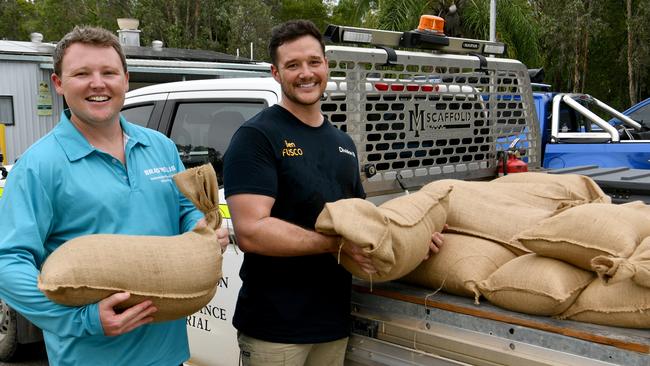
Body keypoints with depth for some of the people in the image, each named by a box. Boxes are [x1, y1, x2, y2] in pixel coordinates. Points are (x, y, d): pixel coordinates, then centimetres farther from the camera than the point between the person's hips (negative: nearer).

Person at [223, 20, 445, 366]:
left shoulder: (343, 143, 11)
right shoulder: (256, 136, -11)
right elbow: (251, 232, -21)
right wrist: (338, 242, -22)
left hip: (333, 321, 6)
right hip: (274, 326, -6)